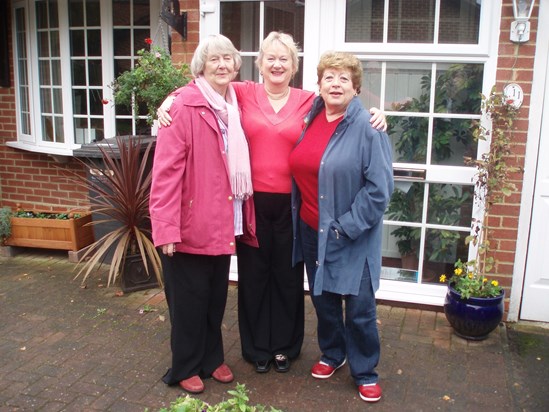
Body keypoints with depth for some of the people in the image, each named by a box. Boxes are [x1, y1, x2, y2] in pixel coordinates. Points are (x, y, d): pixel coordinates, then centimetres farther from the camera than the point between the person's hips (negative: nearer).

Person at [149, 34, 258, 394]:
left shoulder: (235, 106, 8)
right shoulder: (183, 106, -14)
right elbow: (167, 169, -19)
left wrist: (242, 216, 6)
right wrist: (166, 226, -22)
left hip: (224, 223, 7)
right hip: (191, 223, -6)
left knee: (217, 296, 18)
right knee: (189, 298, 8)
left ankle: (212, 358, 36)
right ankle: (185, 368, 27)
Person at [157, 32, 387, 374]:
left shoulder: (308, 101, 2)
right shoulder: (244, 93, 1)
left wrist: (375, 116, -13)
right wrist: (169, 100, -11)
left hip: (290, 203, 1)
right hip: (252, 200, 0)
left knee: (289, 275, 12)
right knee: (253, 274, 10)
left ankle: (285, 346, 33)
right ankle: (257, 347, 30)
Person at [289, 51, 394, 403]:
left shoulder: (367, 127, -13)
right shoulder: (309, 119, 5)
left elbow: (380, 188, -17)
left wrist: (345, 227, -16)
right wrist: (300, 216, 8)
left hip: (353, 236, -5)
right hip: (312, 230, 6)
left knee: (359, 308, 4)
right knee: (323, 298, 18)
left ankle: (365, 372, 26)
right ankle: (332, 354, 41)